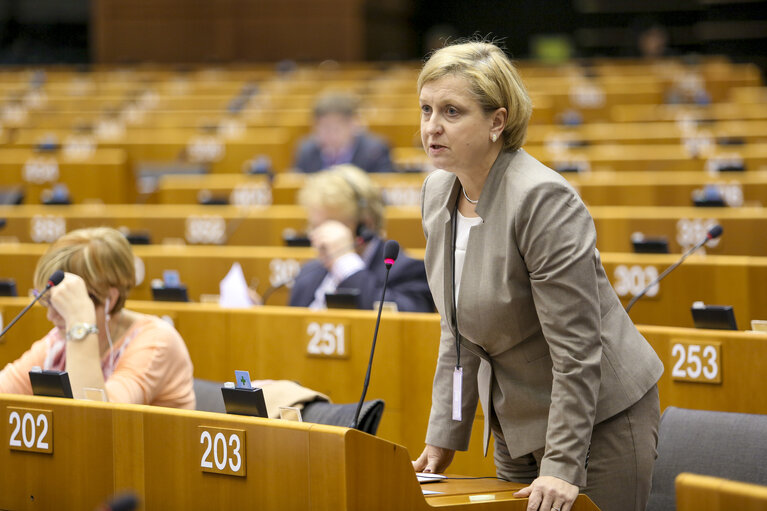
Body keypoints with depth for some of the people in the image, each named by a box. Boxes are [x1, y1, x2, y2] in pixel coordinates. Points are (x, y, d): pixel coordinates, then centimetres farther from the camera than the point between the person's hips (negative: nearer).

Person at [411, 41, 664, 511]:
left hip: (600, 419, -8)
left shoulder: (543, 200, -23)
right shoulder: (438, 191, 2)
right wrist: (444, 437, 7)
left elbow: (576, 347, -24)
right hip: (516, 420, 8)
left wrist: (562, 466, -25)